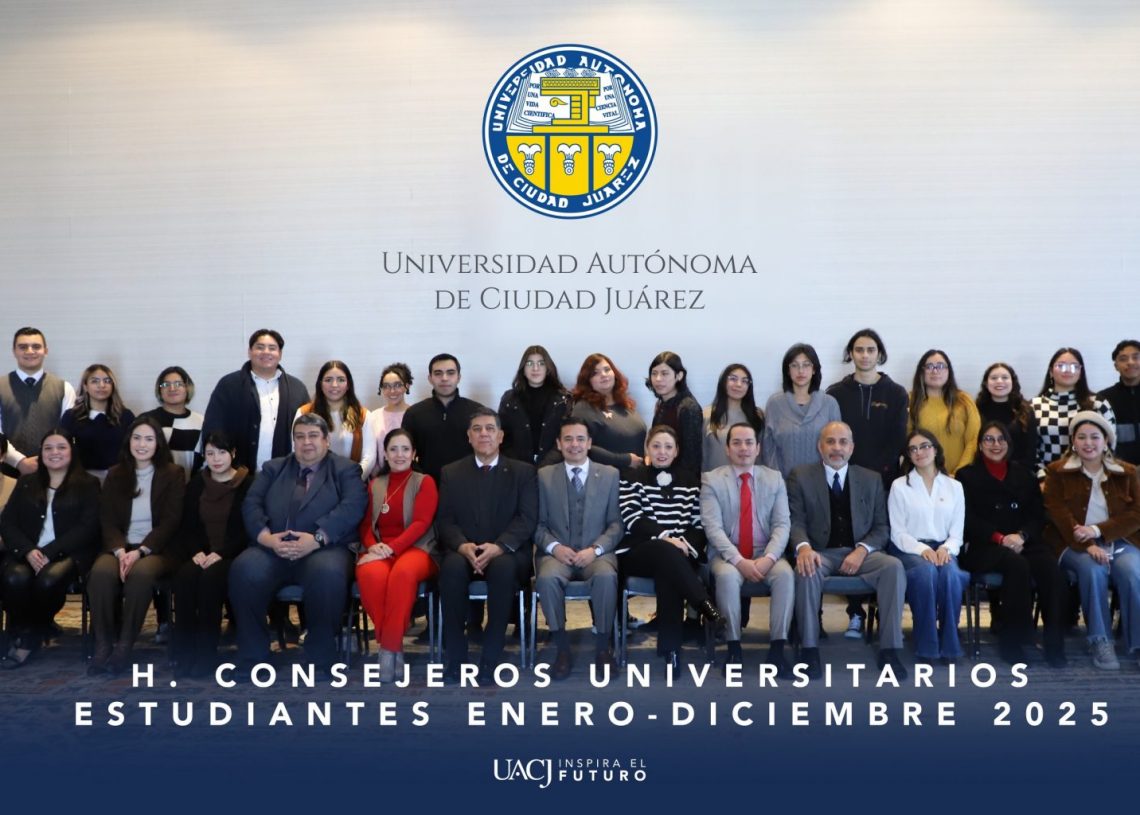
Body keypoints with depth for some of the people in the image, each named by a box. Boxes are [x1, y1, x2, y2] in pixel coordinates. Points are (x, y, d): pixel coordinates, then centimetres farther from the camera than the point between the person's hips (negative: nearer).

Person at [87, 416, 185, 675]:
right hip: (121, 547, 3)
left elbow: (171, 522, -4)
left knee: (141, 574, -36)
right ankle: (103, 644, -23)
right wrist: (120, 551, -15)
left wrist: (140, 551, -17)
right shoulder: (115, 474, 12)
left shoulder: (172, 474, 3)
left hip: (157, 548, -3)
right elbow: (108, 521, 6)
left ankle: (125, 645, -26)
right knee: (101, 572, -32)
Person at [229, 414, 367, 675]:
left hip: (325, 548, -3)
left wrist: (317, 538, -19)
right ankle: (251, 659, -15)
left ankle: (320, 662, -21)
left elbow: (353, 507, -5)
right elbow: (251, 504, 9)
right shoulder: (273, 468, 23)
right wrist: (266, 536, -12)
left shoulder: (346, 469, 12)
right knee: (244, 570, -29)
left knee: (328, 573, -37)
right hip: (273, 550, 3)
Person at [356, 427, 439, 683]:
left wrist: (391, 548, -17)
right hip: (378, 550, 3)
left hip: (416, 549, -2)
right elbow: (365, 523, 14)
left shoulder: (425, 482, 10)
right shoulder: (374, 485, 22)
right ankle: (393, 646, -26)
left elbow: (421, 523, -3)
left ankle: (389, 648, -32)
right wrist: (373, 546, -10)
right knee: (371, 574, -36)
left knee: (403, 572, -40)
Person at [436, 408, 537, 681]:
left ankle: (491, 657, -27)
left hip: (508, 553, -1)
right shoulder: (451, 473, 15)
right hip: (463, 552, 1)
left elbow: (527, 519, -2)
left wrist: (499, 546, -20)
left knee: (503, 566, -36)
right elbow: (444, 520, 5)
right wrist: (463, 546, -16)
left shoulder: (523, 472, 10)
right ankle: (455, 657, -25)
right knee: (453, 566, -33)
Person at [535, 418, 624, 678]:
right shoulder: (544, 475, 8)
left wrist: (596, 549, -12)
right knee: (547, 578, -34)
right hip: (557, 552, 0)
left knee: (606, 576, -35)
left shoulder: (610, 474, 8)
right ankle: (562, 647, -17)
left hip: (597, 553, 0)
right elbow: (538, 523, 5)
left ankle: (602, 646, -16)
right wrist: (554, 546, -13)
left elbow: (616, 522, 4)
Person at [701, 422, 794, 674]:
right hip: (727, 554, -2)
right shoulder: (711, 480, 1)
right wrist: (739, 561, -23)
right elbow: (712, 528, -10)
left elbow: (782, 524, 0)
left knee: (786, 574, -29)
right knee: (728, 576, -35)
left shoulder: (775, 479, 9)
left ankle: (777, 647, -22)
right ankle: (734, 647, -22)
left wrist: (769, 557, -19)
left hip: (765, 554, 2)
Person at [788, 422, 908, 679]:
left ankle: (889, 650, -23)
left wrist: (862, 550, -12)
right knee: (806, 569, -36)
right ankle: (809, 649, -26)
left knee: (893, 566, -28)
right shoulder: (801, 476, 7)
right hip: (821, 552, -2)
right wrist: (804, 547, -24)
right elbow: (796, 521, -2)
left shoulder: (871, 479, 14)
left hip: (859, 552, 2)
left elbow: (882, 526, 8)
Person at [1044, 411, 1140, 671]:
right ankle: (1100, 642, -26)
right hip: (1074, 544, -1)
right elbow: (1058, 514, -6)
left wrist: (1097, 531, -14)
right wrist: (1088, 546, -20)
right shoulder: (1058, 472, 6)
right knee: (1092, 569, -33)